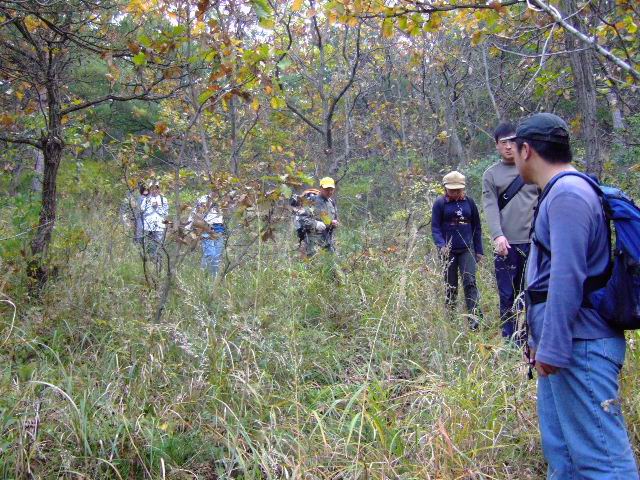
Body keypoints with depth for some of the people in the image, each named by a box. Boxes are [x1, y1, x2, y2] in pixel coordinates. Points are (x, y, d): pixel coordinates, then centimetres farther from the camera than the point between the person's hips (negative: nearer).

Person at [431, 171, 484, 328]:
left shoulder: (469, 202, 5)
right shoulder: (440, 203, -1)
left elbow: (477, 227, 11)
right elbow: (435, 227, -4)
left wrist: (479, 250, 10)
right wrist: (441, 245, -21)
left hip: (467, 250, 1)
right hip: (448, 251, -1)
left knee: (470, 282, -14)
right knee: (450, 286, 7)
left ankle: (474, 317, -20)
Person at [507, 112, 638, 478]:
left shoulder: (568, 194, -14)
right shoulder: (561, 192, 17)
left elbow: (568, 277, -22)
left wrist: (552, 347, -21)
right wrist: (542, 340, 24)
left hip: (581, 345, -10)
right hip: (567, 343, 10)